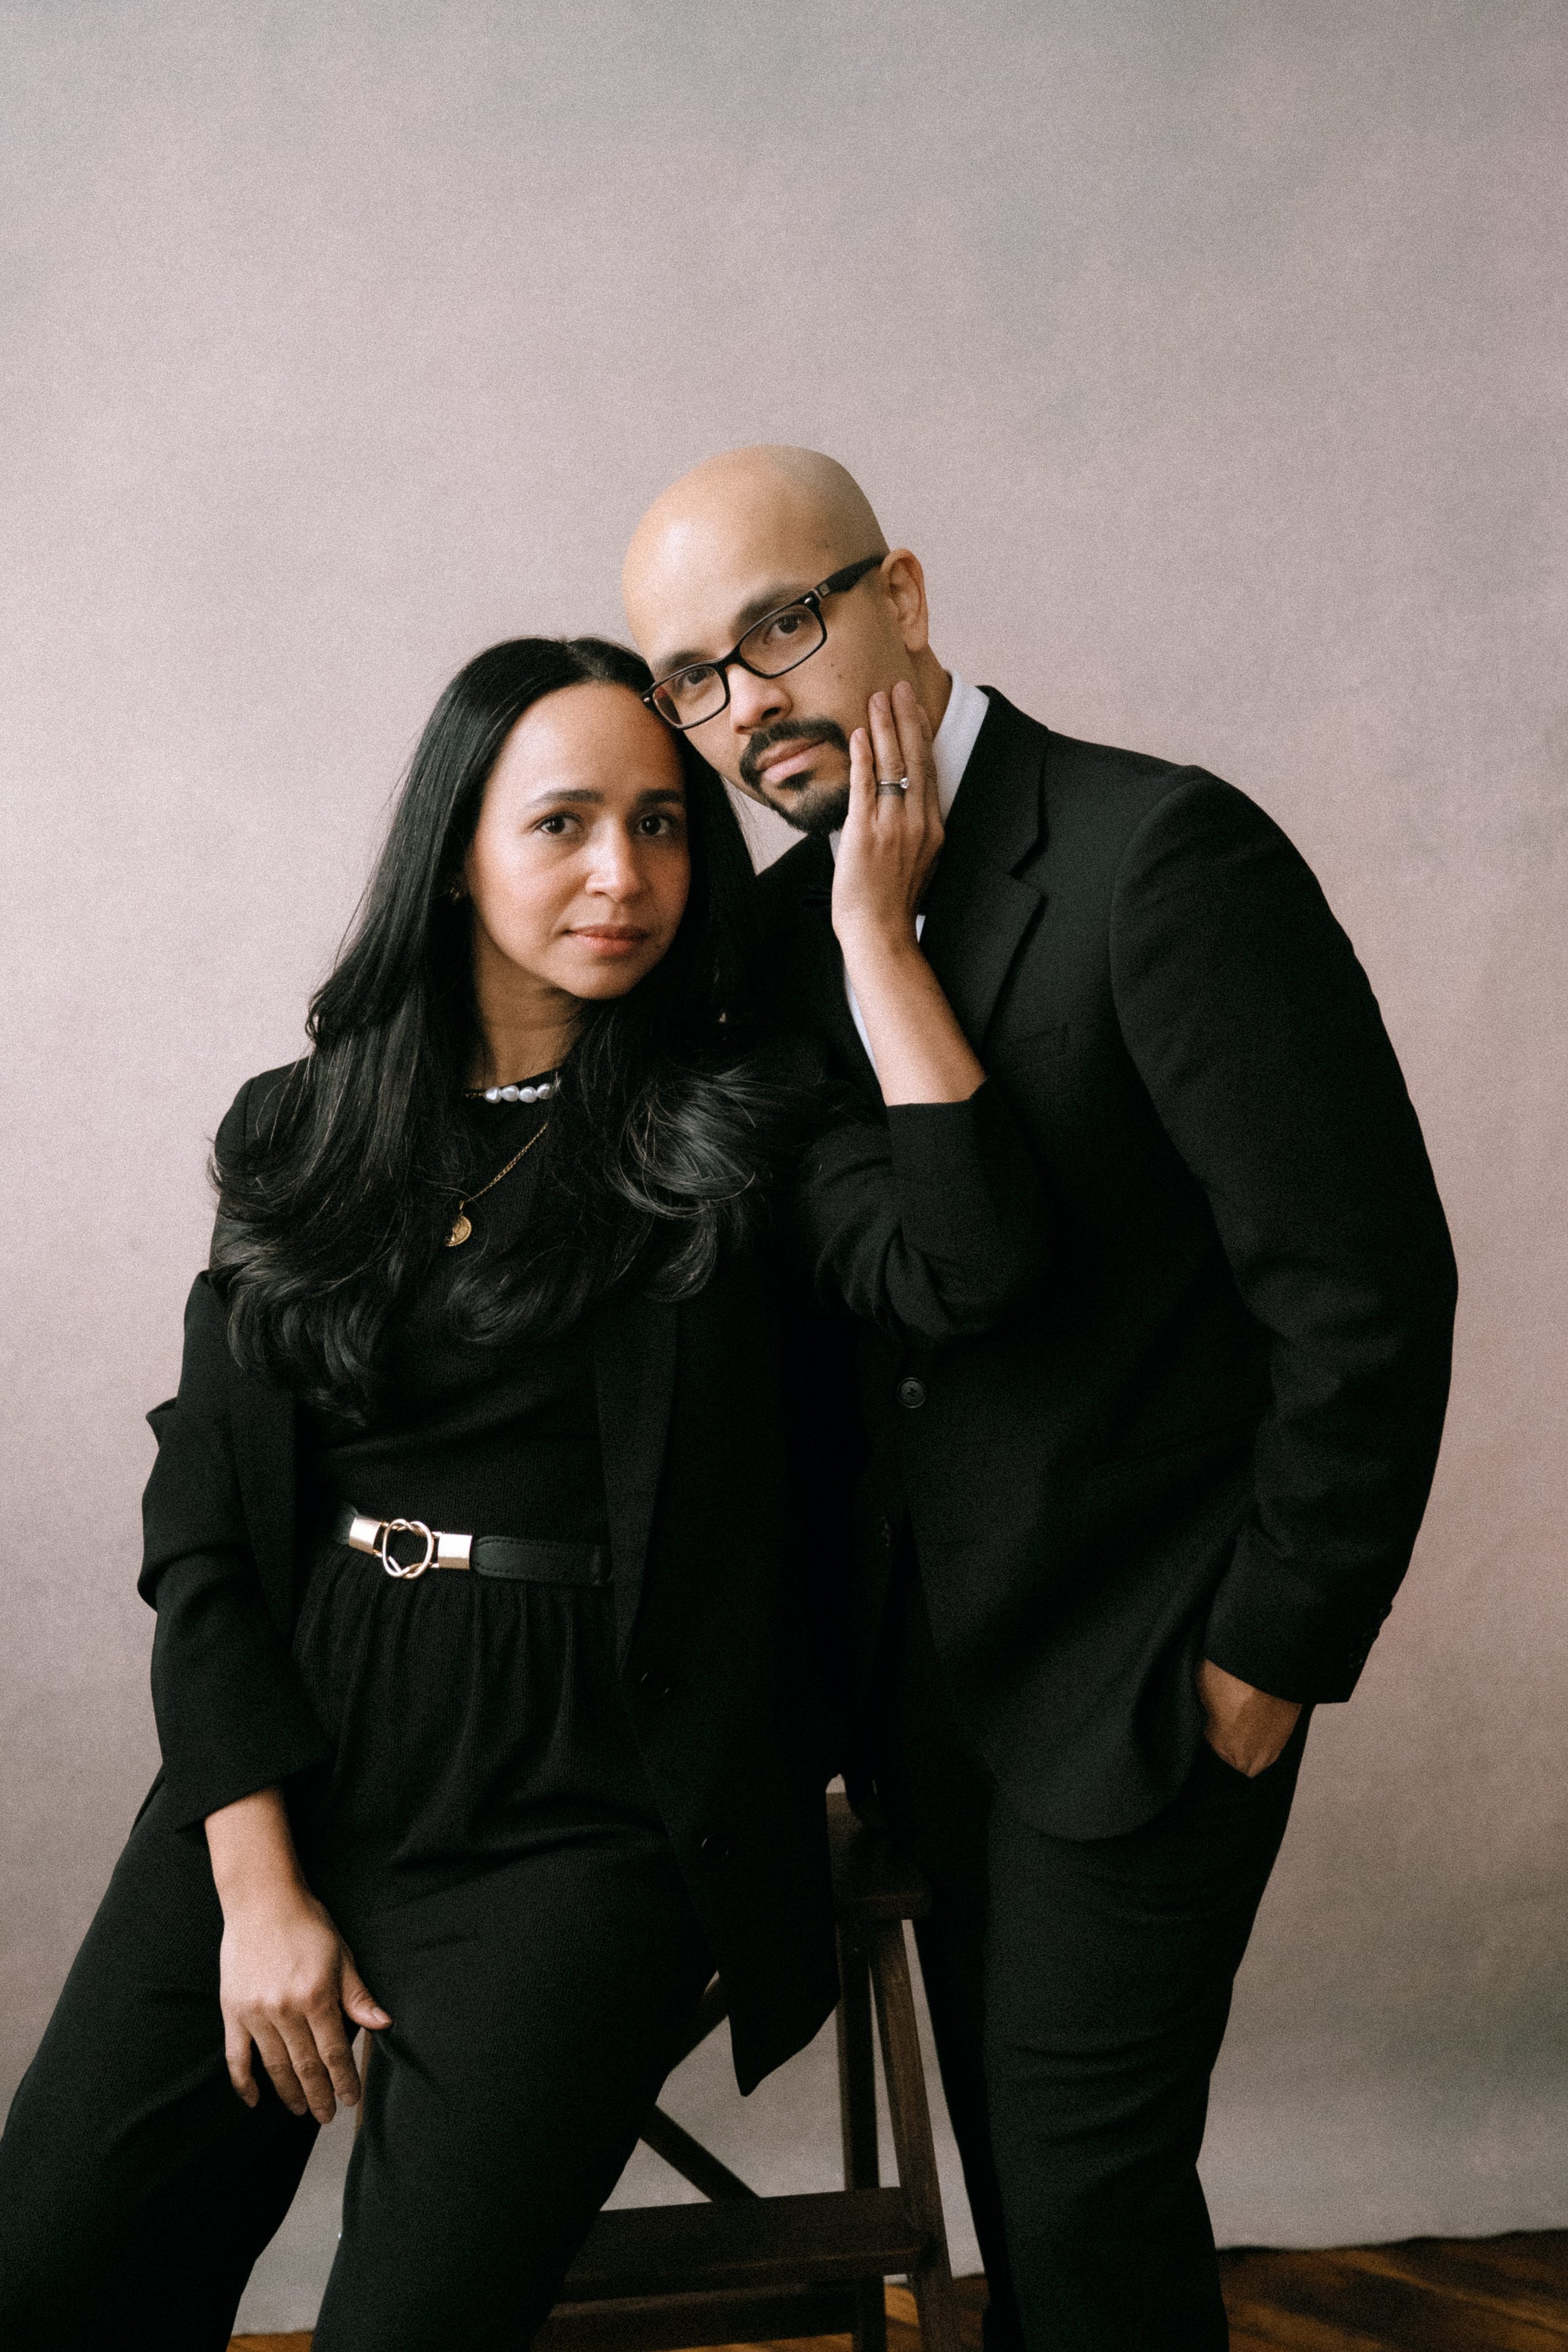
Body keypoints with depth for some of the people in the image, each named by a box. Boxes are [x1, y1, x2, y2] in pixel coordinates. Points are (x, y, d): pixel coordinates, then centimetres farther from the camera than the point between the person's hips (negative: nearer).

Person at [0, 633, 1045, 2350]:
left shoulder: (739, 1122, 0)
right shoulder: (301, 1132, 7)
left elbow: (966, 1267, -21)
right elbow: (201, 1529, 5)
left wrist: (873, 935, -15)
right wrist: (258, 1885, -4)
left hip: (581, 1802, -3)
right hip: (283, 1766, 3)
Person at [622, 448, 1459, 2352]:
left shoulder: (1165, 854, -19)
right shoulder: (787, 919, 4)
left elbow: (1368, 1297, -19)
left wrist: (1266, 1661, -14)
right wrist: (838, 1632, 7)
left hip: (1136, 1676, -6)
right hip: (924, 1664, 7)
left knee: (1088, 2190, 1)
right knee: (1005, 2155, 17)